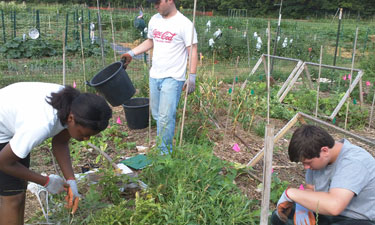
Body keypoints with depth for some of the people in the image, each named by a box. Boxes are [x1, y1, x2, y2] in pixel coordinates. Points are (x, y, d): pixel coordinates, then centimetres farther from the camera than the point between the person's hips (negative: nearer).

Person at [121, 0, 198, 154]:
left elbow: (192, 51, -11)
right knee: (157, 115, 13)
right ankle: (161, 144, 31)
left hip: (172, 78, -7)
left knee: (165, 117, -6)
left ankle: (164, 152, 8)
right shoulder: (155, 20, 10)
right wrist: (131, 53, 13)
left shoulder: (184, 23, -11)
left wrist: (192, 78, -16)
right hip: (154, 76, 7)